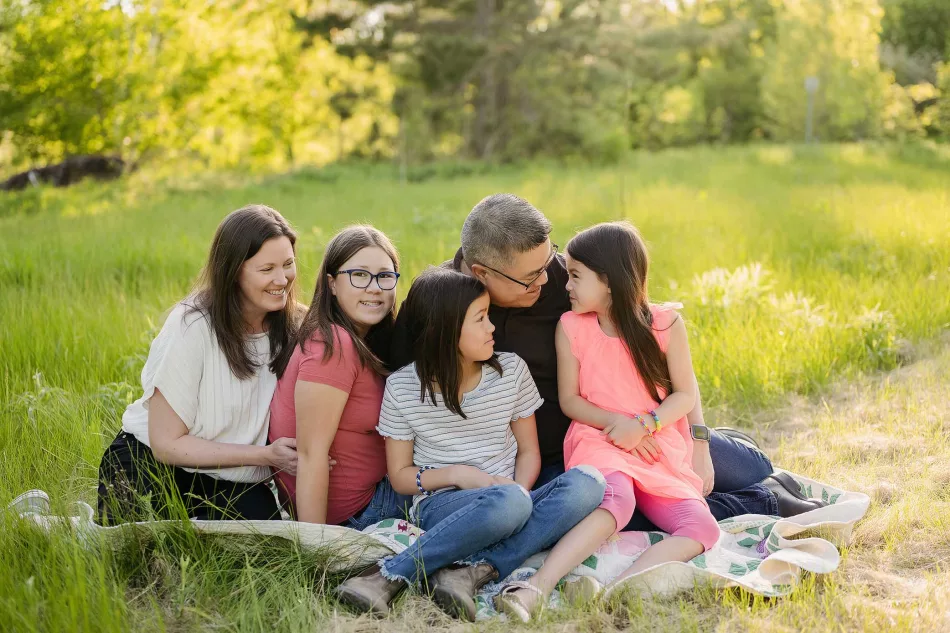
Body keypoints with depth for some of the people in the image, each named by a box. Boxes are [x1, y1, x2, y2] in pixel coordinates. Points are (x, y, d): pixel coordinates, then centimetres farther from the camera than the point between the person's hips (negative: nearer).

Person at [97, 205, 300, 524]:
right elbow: (167, 444, -18)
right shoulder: (192, 326, -20)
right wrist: (265, 456, -22)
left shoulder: (289, 329, -4)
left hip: (230, 484, 4)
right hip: (151, 467, -4)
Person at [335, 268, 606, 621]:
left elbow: (529, 452, 10)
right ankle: (389, 579, -32)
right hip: (440, 505, -4)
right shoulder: (402, 387, -3)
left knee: (586, 484, -27)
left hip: (507, 498, 4)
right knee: (509, 502, -39)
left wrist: (519, 491, -12)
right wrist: (456, 474, -14)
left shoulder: (511, 371, 3)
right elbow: (400, 476, 4)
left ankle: (473, 571, -32)